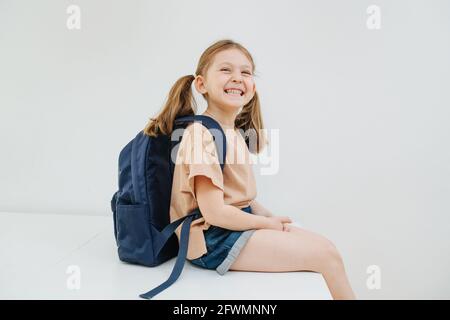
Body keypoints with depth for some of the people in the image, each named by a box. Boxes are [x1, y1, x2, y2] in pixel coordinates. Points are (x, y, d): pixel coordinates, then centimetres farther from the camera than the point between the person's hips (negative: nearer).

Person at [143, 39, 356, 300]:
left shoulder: (236, 132, 8)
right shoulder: (202, 134, -20)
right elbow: (213, 212, -22)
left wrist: (270, 217, 0)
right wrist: (267, 223, -10)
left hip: (238, 221, 9)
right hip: (213, 238, -9)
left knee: (324, 244, 9)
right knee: (327, 255, -9)